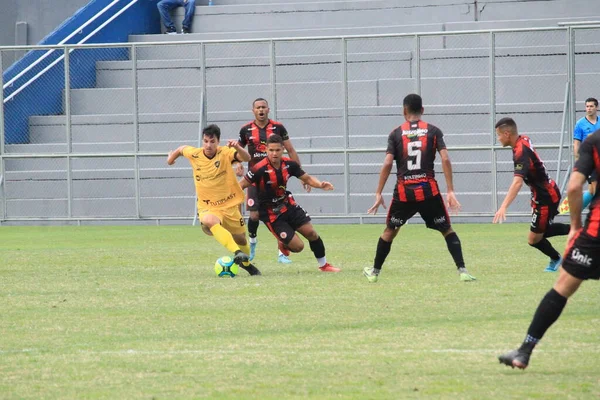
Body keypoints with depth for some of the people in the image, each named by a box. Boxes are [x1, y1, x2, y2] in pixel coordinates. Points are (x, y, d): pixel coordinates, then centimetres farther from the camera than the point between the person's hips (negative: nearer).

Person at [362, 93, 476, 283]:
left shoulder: (396, 134, 3)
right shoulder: (433, 131, 3)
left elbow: (387, 164, -5)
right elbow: (445, 159, -6)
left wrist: (378, 193, -1)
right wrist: (450, 191, -6)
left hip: (404, 192, 0)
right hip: (429, 191, 0)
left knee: (390, 231, 19)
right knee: (447, 230, 10)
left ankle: (375, 271, 25)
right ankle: (462, 271, -3)